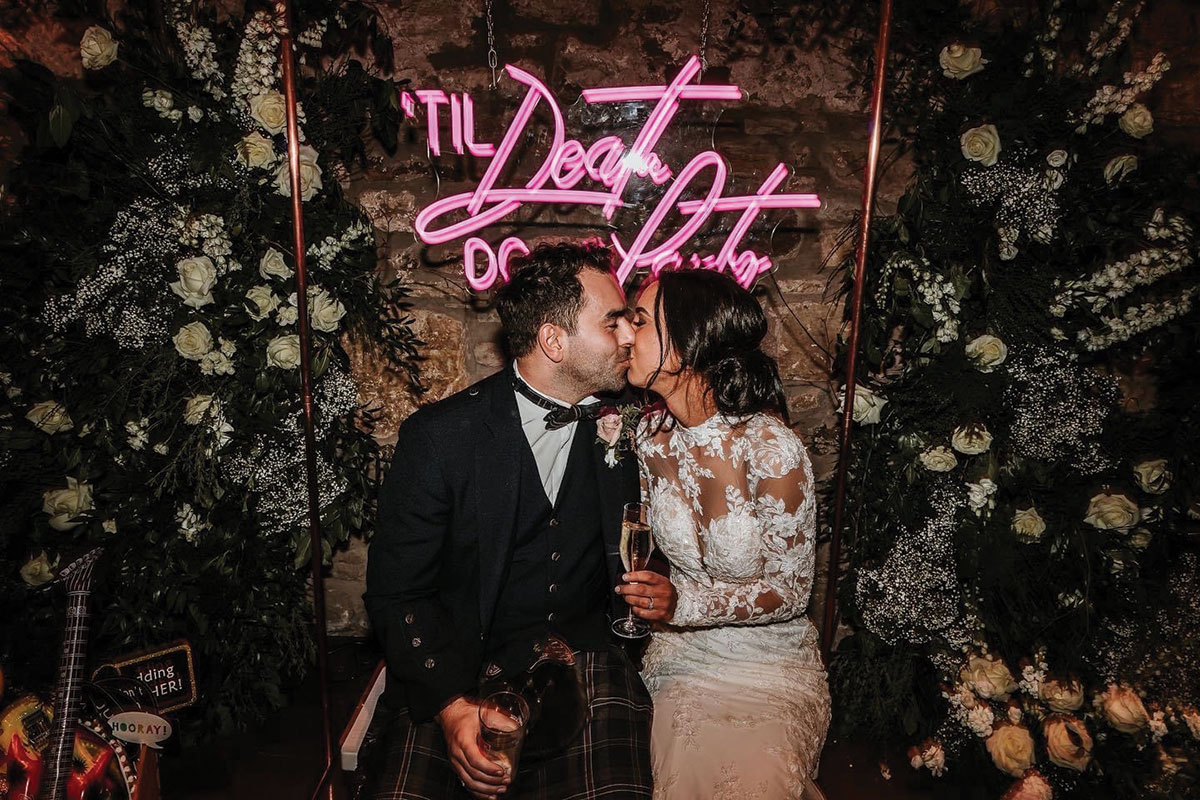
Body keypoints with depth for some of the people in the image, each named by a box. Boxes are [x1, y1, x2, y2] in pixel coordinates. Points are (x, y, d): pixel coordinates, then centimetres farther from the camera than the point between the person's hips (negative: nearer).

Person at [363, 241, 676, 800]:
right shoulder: (438, 436, -8)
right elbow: (395, 592, -6)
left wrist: (658, 595, 0)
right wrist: (452, 705, -18)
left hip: (582, 656, 2)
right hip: (454, 673, -1)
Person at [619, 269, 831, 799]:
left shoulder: (772, 449, -23)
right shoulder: (651, 436, -6)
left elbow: (792, 591, -15)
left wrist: (684, 600, -26)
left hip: (769, 661, -3)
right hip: (680, 656, 3)